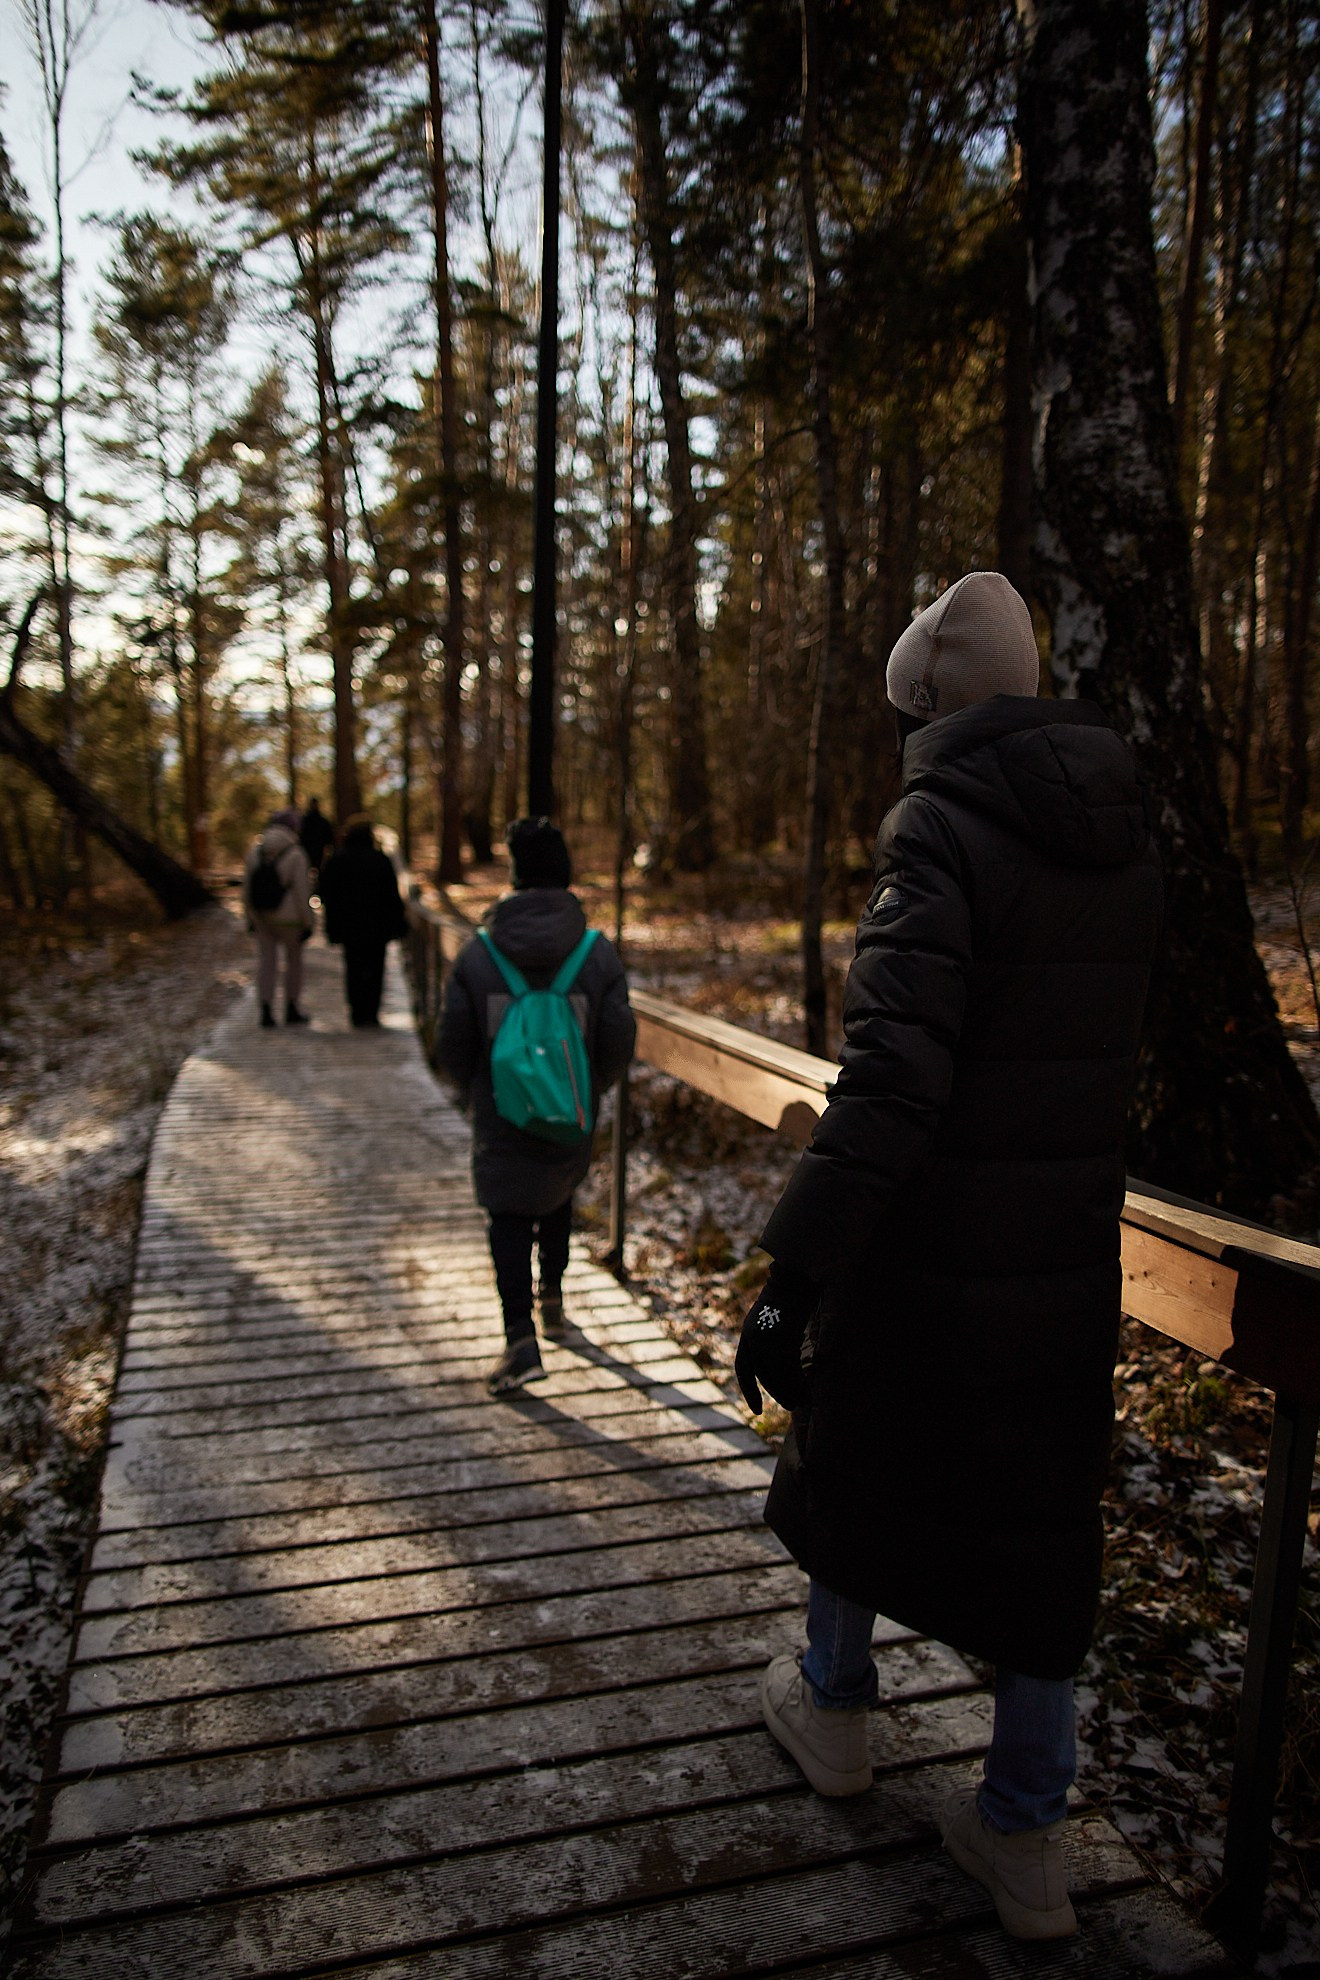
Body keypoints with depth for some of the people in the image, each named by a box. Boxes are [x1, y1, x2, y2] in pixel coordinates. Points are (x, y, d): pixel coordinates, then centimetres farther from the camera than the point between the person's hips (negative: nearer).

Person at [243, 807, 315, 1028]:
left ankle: (266, 1011, 2)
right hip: (289, 918, -4)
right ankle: (291, 1009, 21)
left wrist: (251, 917, 14)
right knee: (294, 960, 13)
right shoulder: (296, 855, -15)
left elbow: (247, 889, 4)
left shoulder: (255, 852, 0)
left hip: (262, 916, 4)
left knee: (266, 961, 7)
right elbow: (301, 892, -16)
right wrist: (307, 922, -8)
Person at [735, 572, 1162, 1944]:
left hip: (924, 1266, -5)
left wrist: (792, 1280, -26)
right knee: (1035, 1526, 16)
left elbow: (890, 1083, -28)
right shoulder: (1124, 846, 5)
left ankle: (833, 1711, 43)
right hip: (1070, 1272, 6)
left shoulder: (944, 831, -18)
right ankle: (1023, 1841, 29)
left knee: (848, 1471, 20)